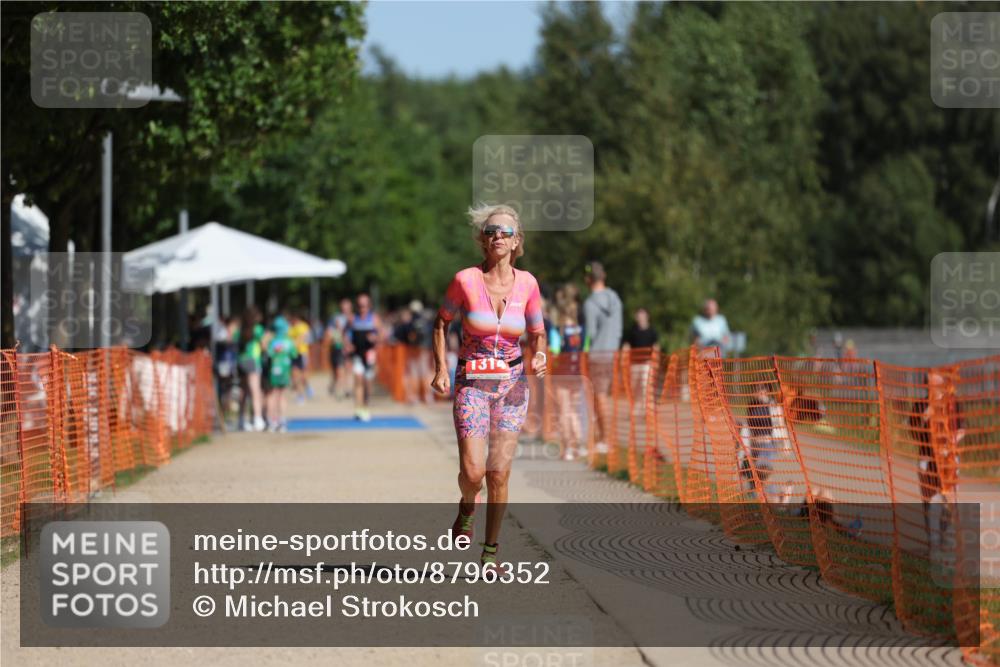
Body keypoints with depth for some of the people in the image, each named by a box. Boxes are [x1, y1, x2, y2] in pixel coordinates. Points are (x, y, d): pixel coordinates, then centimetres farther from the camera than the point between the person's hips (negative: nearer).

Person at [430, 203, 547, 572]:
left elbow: (538, 333, 11)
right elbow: (441, 322, 7)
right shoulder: (465, 280, -8)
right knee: (473, 471, -12)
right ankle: (467, 505, 24)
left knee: (499, 473, -2)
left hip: (512, 383, 2)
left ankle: (491, 550, 12)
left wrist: (539, 356, -10)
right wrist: (440, 369, -2)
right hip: (472, 383, -2)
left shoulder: (527, 284, -1)